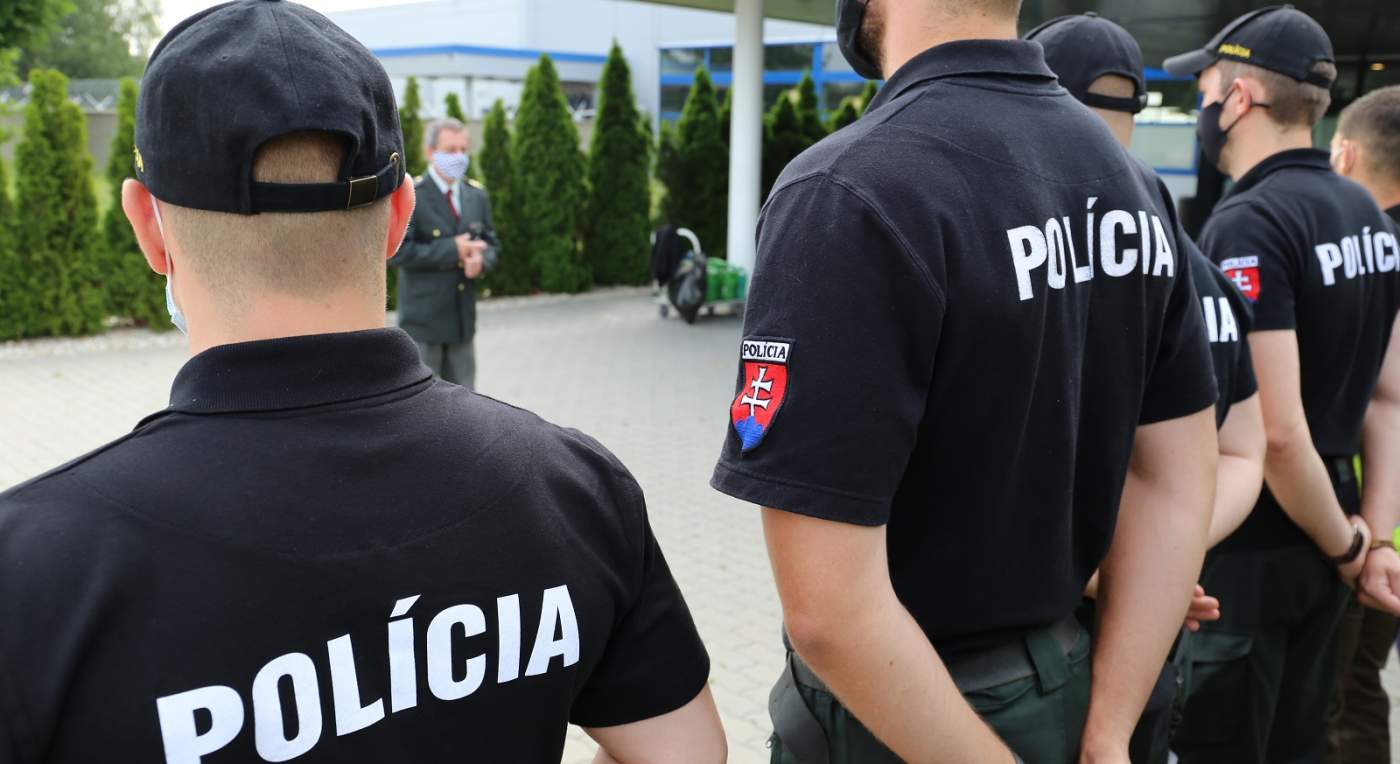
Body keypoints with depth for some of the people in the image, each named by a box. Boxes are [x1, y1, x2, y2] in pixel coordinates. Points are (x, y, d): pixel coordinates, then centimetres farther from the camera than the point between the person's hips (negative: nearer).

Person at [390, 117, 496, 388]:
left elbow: (490, 244, 14)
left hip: (463, 318, 6)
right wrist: (452, 250, -21)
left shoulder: (477, 195, 10)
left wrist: (481, 261, -10)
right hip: (422, 318, -6)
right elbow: (397, 252, -17)